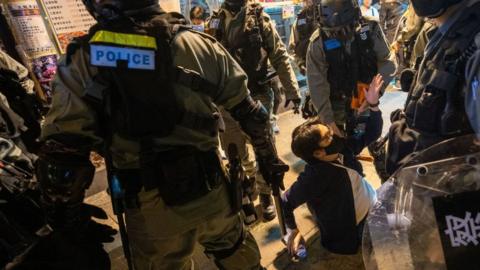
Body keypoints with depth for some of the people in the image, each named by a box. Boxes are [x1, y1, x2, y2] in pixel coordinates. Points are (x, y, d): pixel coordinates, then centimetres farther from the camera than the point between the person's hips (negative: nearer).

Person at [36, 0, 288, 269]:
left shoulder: (83, 60, -9)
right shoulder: (201, 45, -4)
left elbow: (62, 154, -12)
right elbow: (251, 112, 2)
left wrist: (66, 220, 3)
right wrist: (269, 159, 16)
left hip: (151, 209, -1)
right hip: (212, 192, 2)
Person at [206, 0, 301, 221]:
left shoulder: (260, 19, -1)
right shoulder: (214, 22, 5)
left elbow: (280, 57, -2)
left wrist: (292, 90, -7)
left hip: (258, 95, -2)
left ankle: (265, 194, 24)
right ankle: (252, 174, 41)